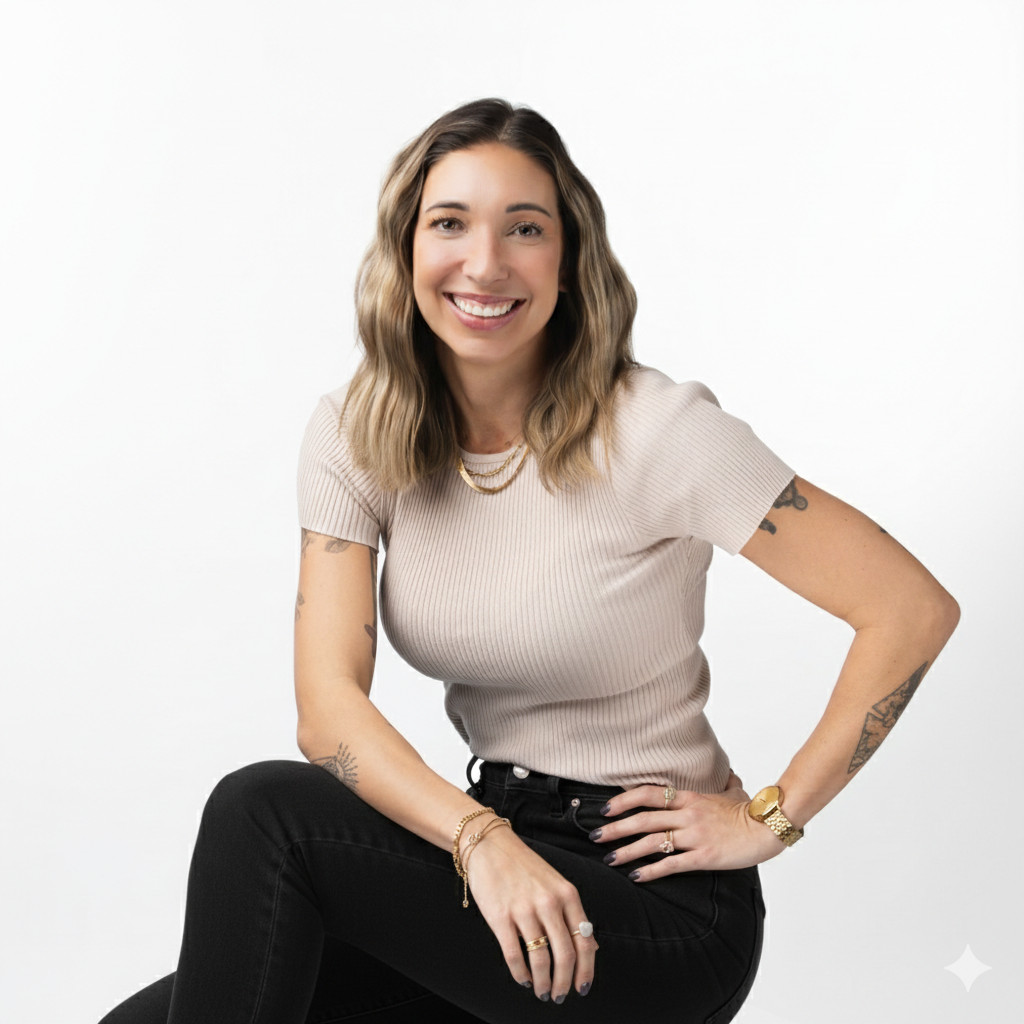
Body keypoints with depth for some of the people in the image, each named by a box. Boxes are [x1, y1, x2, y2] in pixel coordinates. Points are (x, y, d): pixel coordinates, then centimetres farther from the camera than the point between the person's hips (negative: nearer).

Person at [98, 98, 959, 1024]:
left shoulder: (654, 431, -16)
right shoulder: (357, 434, -2)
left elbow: (915, 609, -14)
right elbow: (329, 700, -11)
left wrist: (768, 819, -11)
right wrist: (483, 840, -26)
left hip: (661, 908, -4)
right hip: (493, 858, 5)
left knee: (264, 813, -22)